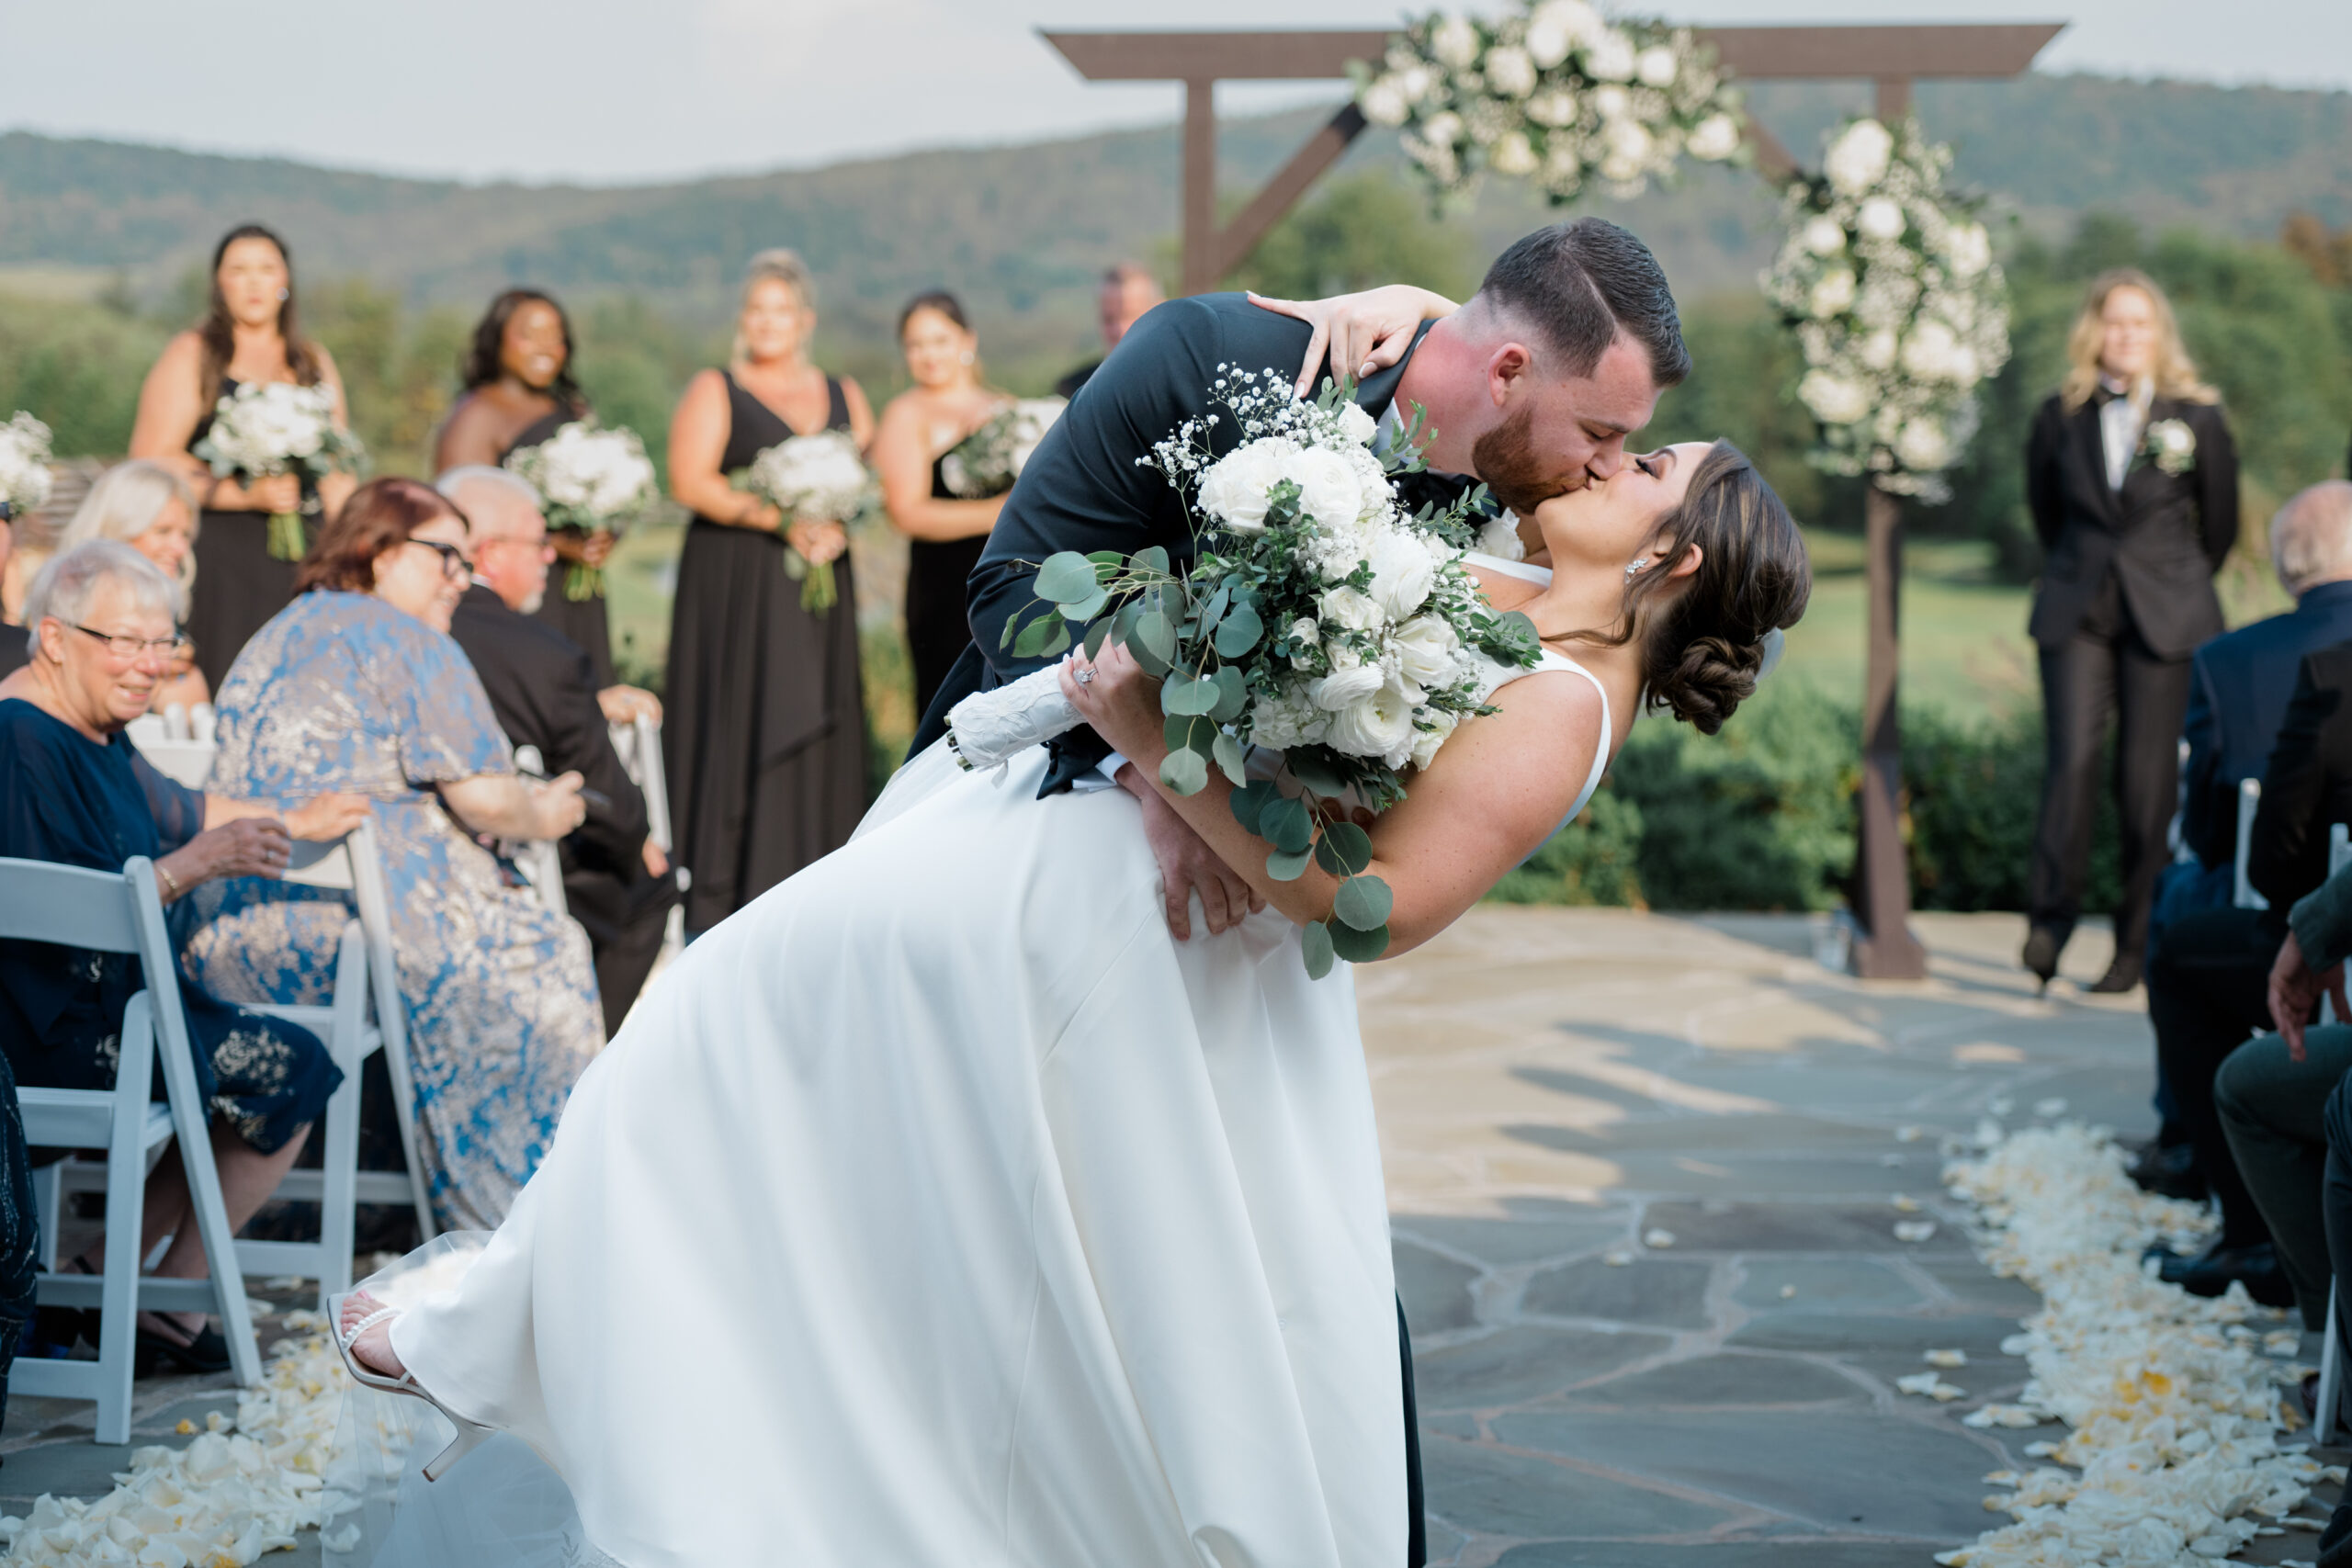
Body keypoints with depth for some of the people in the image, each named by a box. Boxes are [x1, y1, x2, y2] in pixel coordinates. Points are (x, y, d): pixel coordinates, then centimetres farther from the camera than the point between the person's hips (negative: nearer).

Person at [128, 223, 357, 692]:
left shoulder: (315, 363, 18)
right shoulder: (191, 355, 5)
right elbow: (151, 461, -4)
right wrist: (246, 493, -15)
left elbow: (340, 474, 19)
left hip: (303, 561, 4)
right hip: (218, 556, -4)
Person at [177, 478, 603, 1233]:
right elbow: (484, 800, -13)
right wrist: (542, 815, 9)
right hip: (344, 929, -9)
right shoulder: (409, 642, -6)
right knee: (543, 953, 11)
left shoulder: (276, 636, 22)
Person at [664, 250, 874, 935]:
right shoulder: (714, 391, 4)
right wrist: (781, 520, -18)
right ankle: (727, 894, -7)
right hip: (735, 587, -4)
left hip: (818, 592, 4)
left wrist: (835, 523, -11)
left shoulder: (843, 395, 16)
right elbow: (690, 481, -9)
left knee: (819, 731, 0)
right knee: (741, 728, -9)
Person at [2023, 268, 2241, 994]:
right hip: (2076, 610, 1)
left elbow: (2221, 520, 12)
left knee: (2148, 777, -2)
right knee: (2073, 757, -15)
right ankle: (2053, 912, -5)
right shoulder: (2061, 418, 3)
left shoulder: (2195, 417, -1)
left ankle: (2136, 941, 7)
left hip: (2165, 616, -1)